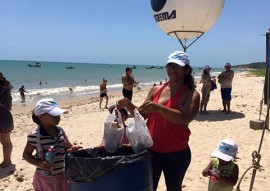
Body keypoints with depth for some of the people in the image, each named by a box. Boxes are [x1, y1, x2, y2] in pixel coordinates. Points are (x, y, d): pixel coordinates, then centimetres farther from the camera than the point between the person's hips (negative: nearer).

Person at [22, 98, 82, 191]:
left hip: (60, 175, 5)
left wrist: (71, 149, -14)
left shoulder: (60, 131, -2)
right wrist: (39, 163, -24)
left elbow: (67, 147, 9)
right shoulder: (35, 136, -19)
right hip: (44, 177, -5)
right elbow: (26, 154, -9)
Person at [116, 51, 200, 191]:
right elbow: (142, 115, 10)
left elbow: (185, 118, -26)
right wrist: (128, 105, -10)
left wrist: (158, 108, -36)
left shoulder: (192, 94, -8)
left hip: (176, 154, -3)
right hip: (151, 150, 4)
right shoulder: (156, 90, 5)